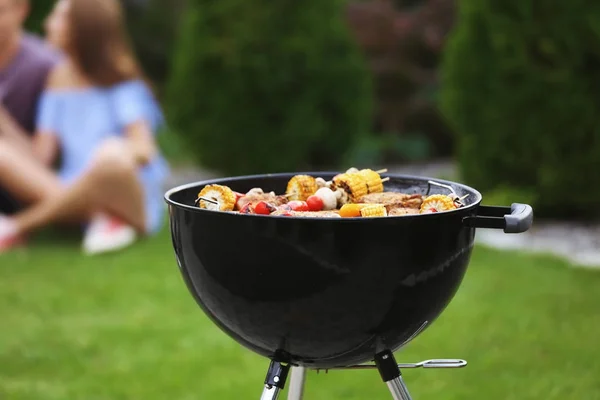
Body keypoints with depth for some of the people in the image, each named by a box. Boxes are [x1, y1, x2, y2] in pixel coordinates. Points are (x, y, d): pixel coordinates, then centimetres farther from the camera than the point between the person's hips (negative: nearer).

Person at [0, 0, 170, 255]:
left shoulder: (121, 83, -4)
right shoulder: (60, 77, 10)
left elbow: (144, 148, -12)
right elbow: (40, 154, 3)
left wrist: (122, 150, -29)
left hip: (128, 199, -4)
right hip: (74, 195, 4)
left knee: (111, 155, -38)